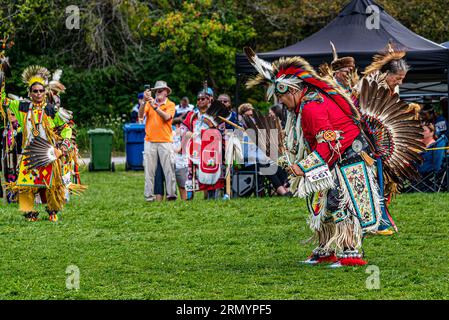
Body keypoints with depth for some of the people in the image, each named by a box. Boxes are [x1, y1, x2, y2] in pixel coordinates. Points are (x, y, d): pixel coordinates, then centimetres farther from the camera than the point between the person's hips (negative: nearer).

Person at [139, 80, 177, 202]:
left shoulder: (170, 105, 6)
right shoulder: (149, 103, 13)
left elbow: (166, 117, -12)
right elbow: (141, 114, -2)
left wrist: (155, 106, -19)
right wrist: (144, 101, -15)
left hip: (165, 141, -2)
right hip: (150, 140, 2)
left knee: (169, 168, -6)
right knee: (149, 169, -1)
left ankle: (171, 193, -7)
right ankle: (149, 195, 0)